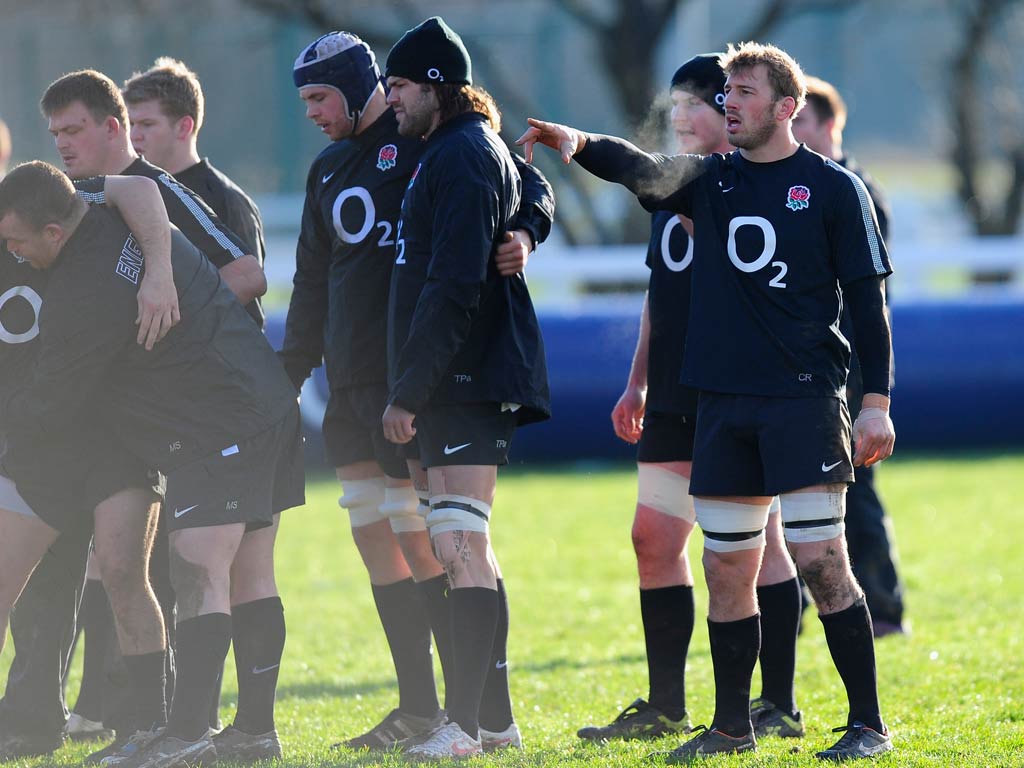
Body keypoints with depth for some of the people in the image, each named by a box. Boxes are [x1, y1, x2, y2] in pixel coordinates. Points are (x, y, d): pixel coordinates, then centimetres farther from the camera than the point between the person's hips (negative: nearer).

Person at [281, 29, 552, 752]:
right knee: (375, 537, 8)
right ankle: (420, 706, 15)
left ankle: (490, 714, -10)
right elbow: (313, 286, 25)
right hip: (352, 383, 8)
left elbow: (528, 186, -6)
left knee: (421, 541, -12)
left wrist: (524, 234, -26)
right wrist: (289, 374, 23)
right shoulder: (330, 171, 19)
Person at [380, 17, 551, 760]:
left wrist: (410, 390, -20)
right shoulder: (447, 152, 19)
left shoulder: (463, 156, -14)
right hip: (460, 384, 11)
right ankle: (486, 715, 19)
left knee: (461, 544, -13)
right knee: (463, 547, 14)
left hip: (470, 382, -11)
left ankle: (465, 725, -16)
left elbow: (453, 288, -21)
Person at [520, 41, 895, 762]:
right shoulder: (712, 180, 12)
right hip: (724, 402, 5)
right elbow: (644, 172, -5)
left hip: (806, 400, -5)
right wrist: (582, 144, -26)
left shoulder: (833, 187, 0)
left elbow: (869, 300, -1)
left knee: (820, 559, -9)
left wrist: (876, 403, -7)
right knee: (726, 567, 8)